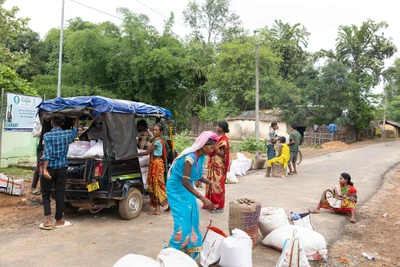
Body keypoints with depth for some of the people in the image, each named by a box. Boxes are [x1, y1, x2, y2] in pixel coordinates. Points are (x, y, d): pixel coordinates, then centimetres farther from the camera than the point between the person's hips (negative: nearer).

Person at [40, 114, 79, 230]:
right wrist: (77, 119, 40)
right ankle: (59, 221, 19)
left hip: (50, 168, -2)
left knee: (45, 193, 12)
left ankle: (48, 221, 5)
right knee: (60, 194, 9)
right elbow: (75, 132, 27)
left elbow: (47, 153, -16)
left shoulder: (47, 135, -6)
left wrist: (45, 169, -19)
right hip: (62, 168, 2)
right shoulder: (67, 134, 2)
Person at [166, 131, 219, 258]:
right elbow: (185, 182, -33)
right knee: (183, 221, -8)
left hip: (187, 189, 8)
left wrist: (211, 183, -3)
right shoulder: (190, 157, -30)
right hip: (177, 189, -8)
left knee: (192, 219, 9)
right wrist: (202, 198, -35)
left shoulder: (201, 156, -4)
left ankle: (188, 250, 22)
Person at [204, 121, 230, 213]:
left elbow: (222, 154, -19)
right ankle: (211, 203, 24)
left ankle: (219, 206, 6)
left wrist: (214, 146, -25)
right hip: (213, 165, 9)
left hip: (218, 166, -9)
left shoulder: (223, 139, -15)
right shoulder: (218, 137, 11)